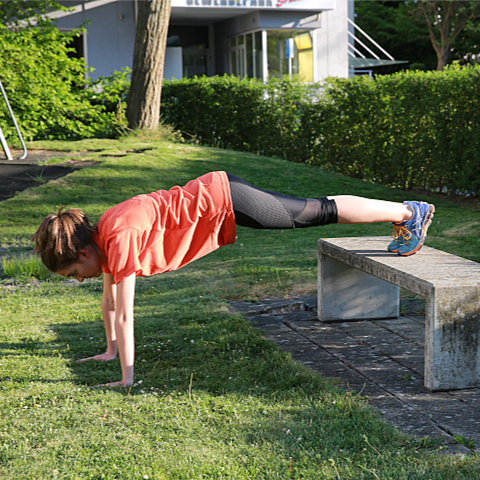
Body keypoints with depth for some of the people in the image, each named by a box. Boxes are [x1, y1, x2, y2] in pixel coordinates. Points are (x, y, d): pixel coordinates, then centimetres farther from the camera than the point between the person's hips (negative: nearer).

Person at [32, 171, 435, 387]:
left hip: (225, 202, -7)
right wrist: (111, 350, 23)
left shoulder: (119, 238, -23)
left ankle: (409, 213, 13)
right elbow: (109, 300, 17)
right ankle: (403, 212, 30)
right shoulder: (99, 235, 3)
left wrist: (127, 376, -18)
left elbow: (124, 313, -22)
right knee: (314, 211, 16)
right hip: (216, 194, 7)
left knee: (322, 211, 2)